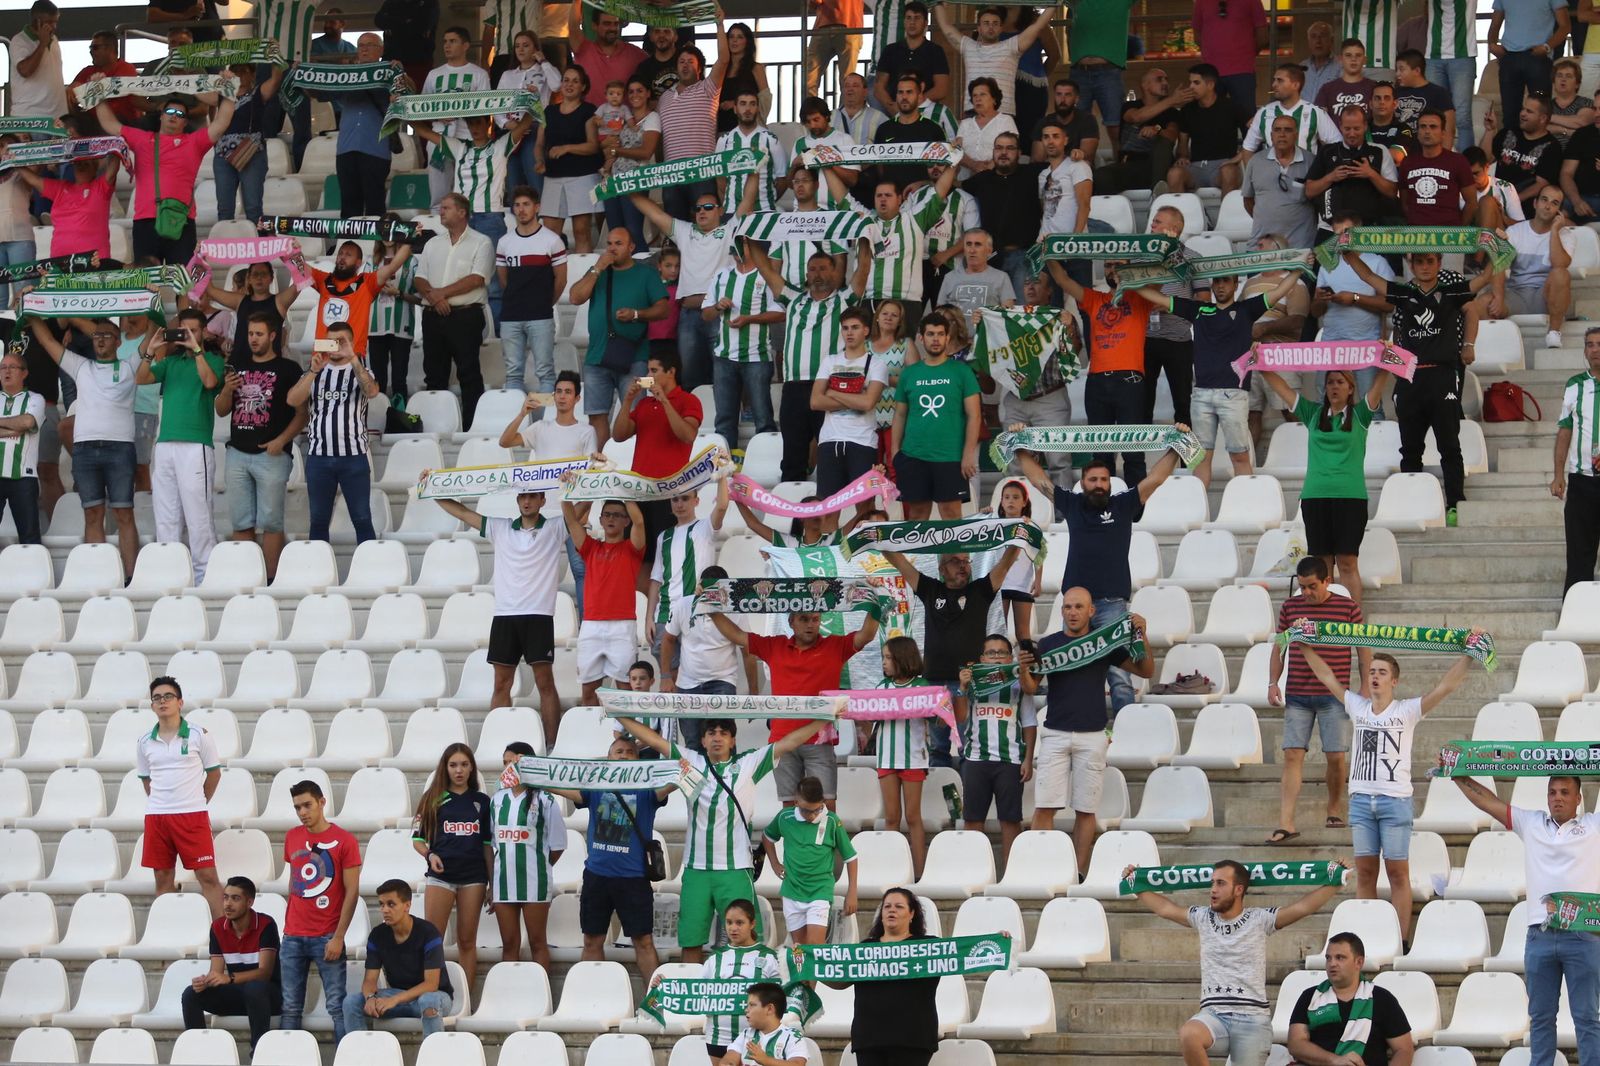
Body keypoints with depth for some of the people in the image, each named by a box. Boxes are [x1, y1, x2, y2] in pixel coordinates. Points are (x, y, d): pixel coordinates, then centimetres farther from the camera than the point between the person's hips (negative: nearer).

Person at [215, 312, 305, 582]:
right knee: (241, 523, 5)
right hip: (238, 453, 5)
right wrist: (227, 389, -3)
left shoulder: (287, 369, 1)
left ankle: (270, 580, -5)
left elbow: (302, 413, -2)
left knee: (270, 523, -6)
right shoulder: (237, 367, 16)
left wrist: (281, 441, -14)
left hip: (271, 455, -5)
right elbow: (221, 411, 17)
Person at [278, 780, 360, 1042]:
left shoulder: (344, 841, -5)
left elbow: (352, 892, -6)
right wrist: (289, 922, 12)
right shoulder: (292, 838, 10)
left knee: (337, 1005, -7)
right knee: (290, 1007, 4)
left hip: (326, 938, -5)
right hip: (293, 936, 5)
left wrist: (338, 937, -11)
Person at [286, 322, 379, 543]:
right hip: (318, 456, 2)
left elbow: (371, 391, -17)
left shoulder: (360, 371, 7)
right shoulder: (315, 372, 14)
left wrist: (352, 358, -25)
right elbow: (293, 400, -3)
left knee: (362, 519, -3)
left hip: (354, 456, -2)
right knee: (319, 521, 5)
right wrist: (314, 370, -13)